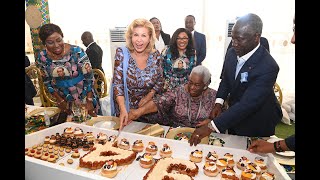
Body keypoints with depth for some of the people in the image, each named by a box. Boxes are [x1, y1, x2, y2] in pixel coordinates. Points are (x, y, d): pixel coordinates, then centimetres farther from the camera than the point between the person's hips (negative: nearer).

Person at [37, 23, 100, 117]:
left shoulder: (77, 52, -19)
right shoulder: (42, 57, -8)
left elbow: (89, 76, -15)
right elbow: (47, 82, 3)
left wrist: (89, 101, -17)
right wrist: (60, 100, -3)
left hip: (85, 97, -2)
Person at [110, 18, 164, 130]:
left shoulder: (156, 56, -7)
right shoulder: (121, 54, -13)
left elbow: (160, 81, 4)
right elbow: (117, 84, -16)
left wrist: (149, 96, -11)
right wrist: (123, 110, -26)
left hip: (148, 109, 2)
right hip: (125, 109, -2)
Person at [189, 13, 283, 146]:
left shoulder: (268, 67, -32)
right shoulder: (232, 53, -10)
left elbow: (247, 104, -37)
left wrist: (211, 126, -42)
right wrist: (218, 102, -12)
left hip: (256, 127, -5)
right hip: (234, 117, 6)